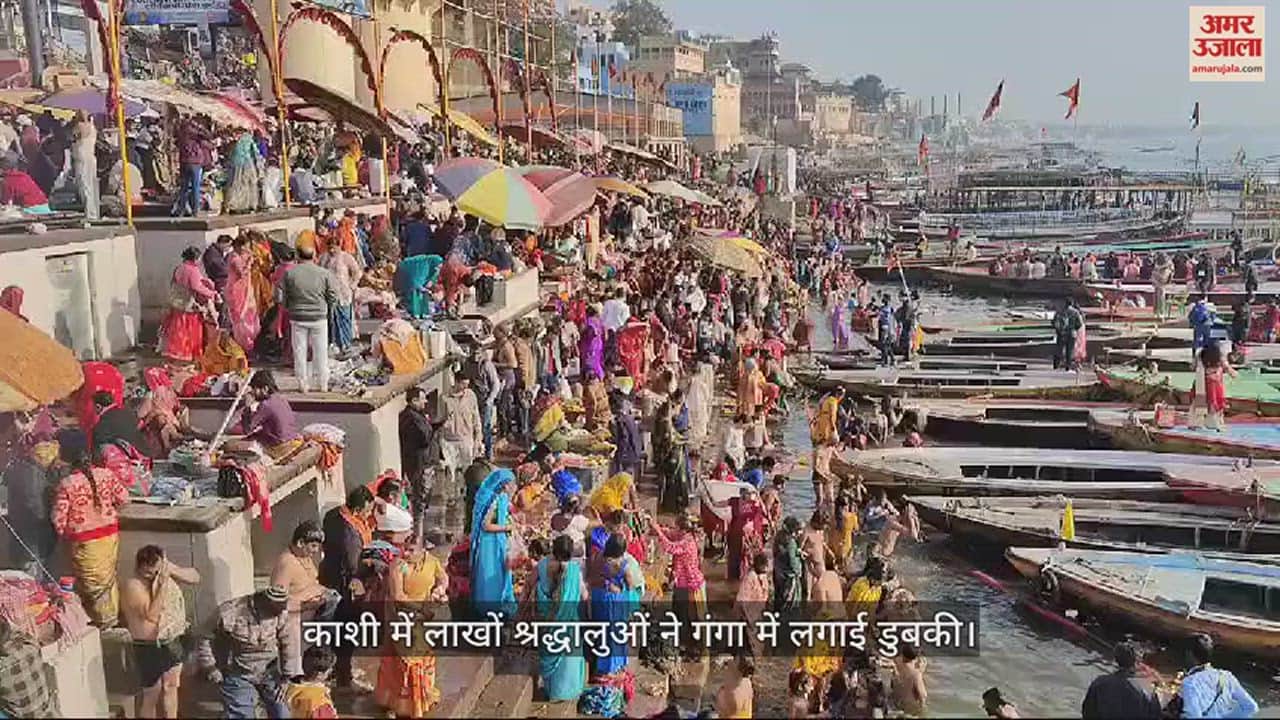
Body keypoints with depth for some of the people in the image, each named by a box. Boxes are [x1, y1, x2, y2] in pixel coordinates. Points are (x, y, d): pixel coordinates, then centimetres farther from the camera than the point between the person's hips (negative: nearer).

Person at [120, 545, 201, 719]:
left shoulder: (165, 570, -2)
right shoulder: (132, 586, -21)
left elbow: (195, 578, -3)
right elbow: (152, 615, -28)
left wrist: (172, 570, -17)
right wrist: (162, 584, -29)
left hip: (173, 642, 7)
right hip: (149, 648, -7)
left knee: (170, 687, 20)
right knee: (151, 693, 7)